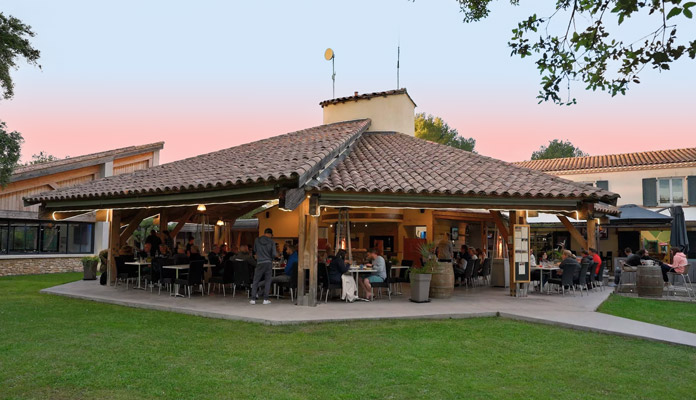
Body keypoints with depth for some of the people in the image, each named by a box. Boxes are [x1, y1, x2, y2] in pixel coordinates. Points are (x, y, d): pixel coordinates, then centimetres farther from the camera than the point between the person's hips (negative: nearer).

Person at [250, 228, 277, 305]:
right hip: (268, 263, 0)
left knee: (255, 281, 6)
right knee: (267, 281, 7)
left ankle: (253, 299, 2)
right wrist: (276, 254, 15)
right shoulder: (272, 242, -3)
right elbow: (274, 254, -7)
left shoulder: (257, 240, 1)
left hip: (260, 263, 0)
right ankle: (265, 299, 4)